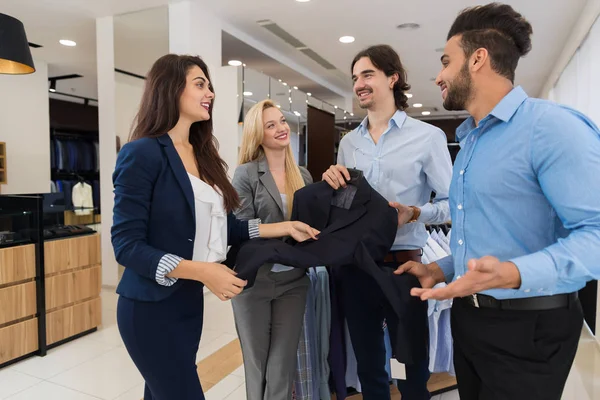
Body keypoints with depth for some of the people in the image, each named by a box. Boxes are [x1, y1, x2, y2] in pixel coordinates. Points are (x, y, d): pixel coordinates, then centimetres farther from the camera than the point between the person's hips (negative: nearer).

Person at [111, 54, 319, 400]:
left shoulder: (202, 154, 8)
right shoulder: (142, 153, -14)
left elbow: (225, 227, 7)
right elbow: (126, 244, -18)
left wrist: (286, 227, 4)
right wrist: (202, 271, -27)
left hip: (190, 300, 7)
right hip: (152, 306, -7)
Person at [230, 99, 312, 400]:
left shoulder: (303, 175, 6)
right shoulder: (246, 173, -9)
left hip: (293, 280, 4)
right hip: (254, 280, -3)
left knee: (283, 361, 10)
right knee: (256, 359, 15)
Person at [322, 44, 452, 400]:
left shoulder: (428, 136, -5)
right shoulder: (348, 142, 10)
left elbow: (452, 202, -7)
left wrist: (415, 213, -24)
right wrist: (332, 180, -6)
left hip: (402, 264, -4)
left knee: (413, 363, 13)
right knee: (368, 363, 20)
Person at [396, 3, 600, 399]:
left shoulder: (552, 125, -16)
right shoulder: (470, 141, 12)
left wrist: (514, 274, -37)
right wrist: (440, 269, 10)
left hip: (528, 327, -8)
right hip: (468, 318, 8)